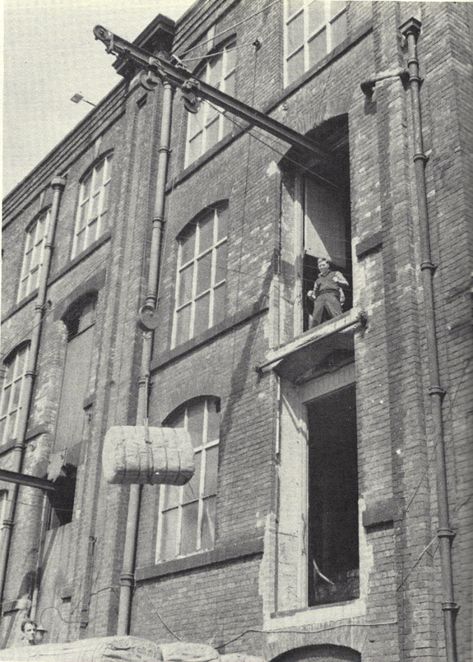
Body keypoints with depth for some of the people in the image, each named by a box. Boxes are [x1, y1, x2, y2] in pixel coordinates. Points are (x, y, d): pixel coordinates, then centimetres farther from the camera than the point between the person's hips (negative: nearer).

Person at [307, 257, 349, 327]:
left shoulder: (336, 274, 29)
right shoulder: (318, 281, 37)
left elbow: (345, 284, 15)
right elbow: (314, 297, 29)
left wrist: (338, 281, -5)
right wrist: (310, 295, 6)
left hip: (332, 295, -3)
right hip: (320, 298, 3)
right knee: (315, 320, -23)